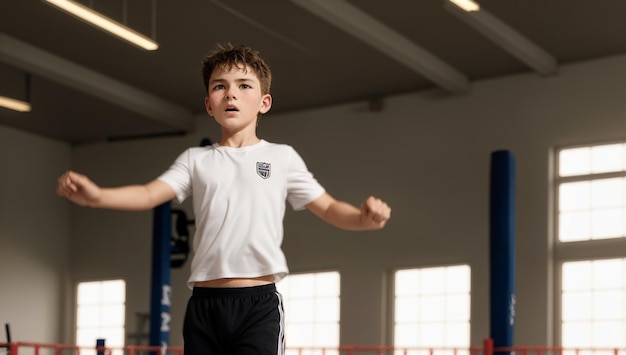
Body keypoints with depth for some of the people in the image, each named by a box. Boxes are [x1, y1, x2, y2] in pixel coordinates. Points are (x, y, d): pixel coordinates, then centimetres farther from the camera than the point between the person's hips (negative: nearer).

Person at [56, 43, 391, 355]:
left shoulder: (281, 157, 10)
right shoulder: (196, 159, 14)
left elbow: (327, 208, 10)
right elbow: (149, 194, 1)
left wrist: (363, 217, -13)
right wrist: (97, 195, -18)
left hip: (259, 302, -3)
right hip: (204, 303, 3)